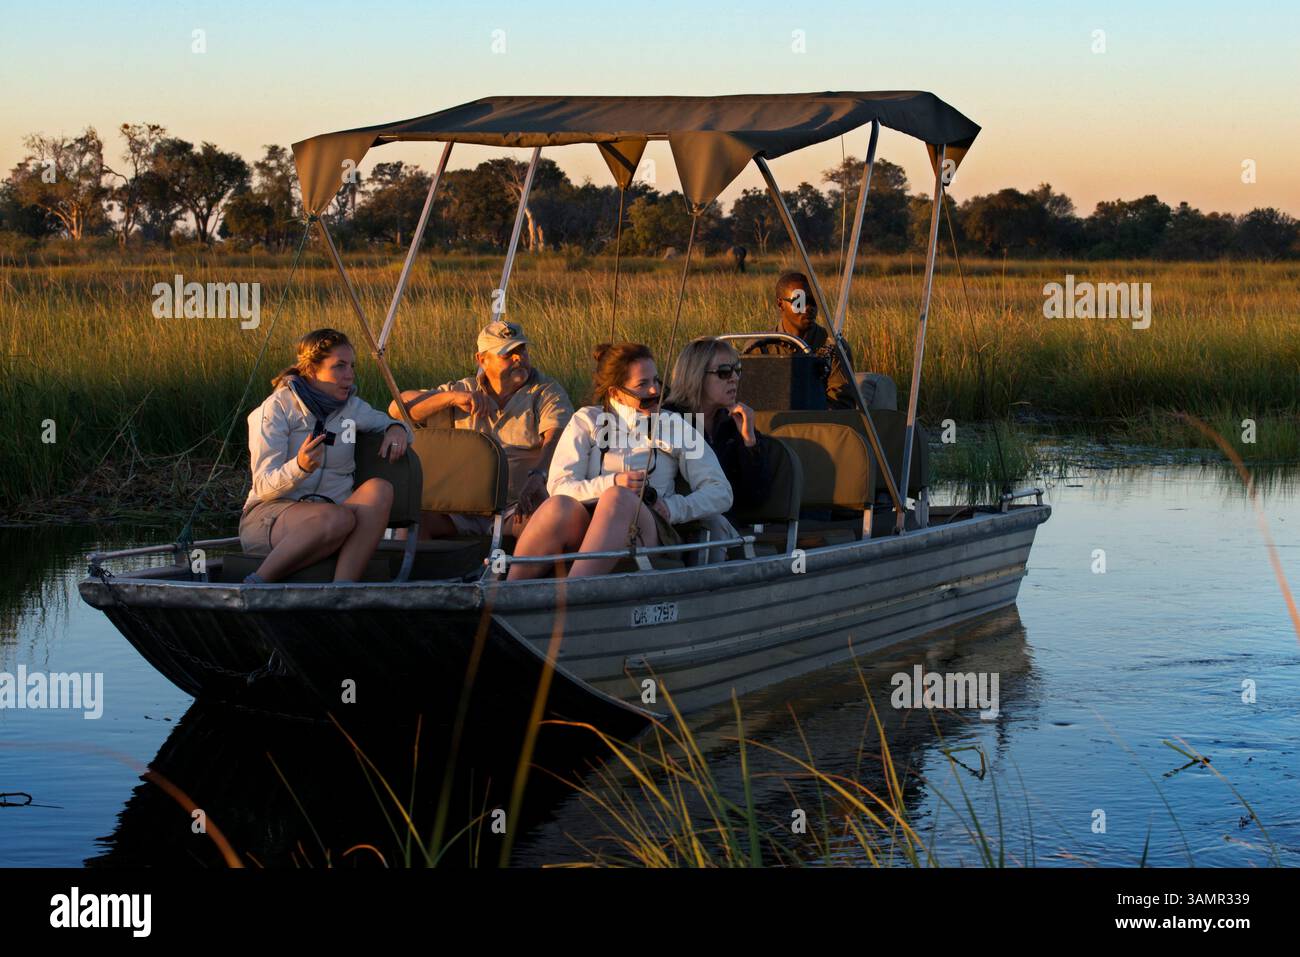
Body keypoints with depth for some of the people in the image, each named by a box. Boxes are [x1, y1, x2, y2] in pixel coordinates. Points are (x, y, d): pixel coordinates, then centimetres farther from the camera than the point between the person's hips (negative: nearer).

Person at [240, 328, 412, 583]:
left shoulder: (351, 406, 11)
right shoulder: (277, 408, -6)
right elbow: (263, 487, -12)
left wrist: (397, 429, 2)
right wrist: (300, 467, -34)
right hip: (271, 514, -6)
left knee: (378, 489, -26)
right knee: (337, 518, -38)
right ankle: (256, 587, -27)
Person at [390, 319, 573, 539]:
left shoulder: (547, 392, 11)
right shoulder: (465, 390, 19)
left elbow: (557, 439, -9)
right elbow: (398, 407, 13)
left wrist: (536, 479, -30)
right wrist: (452, 398, -3)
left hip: (519, 506, -2)